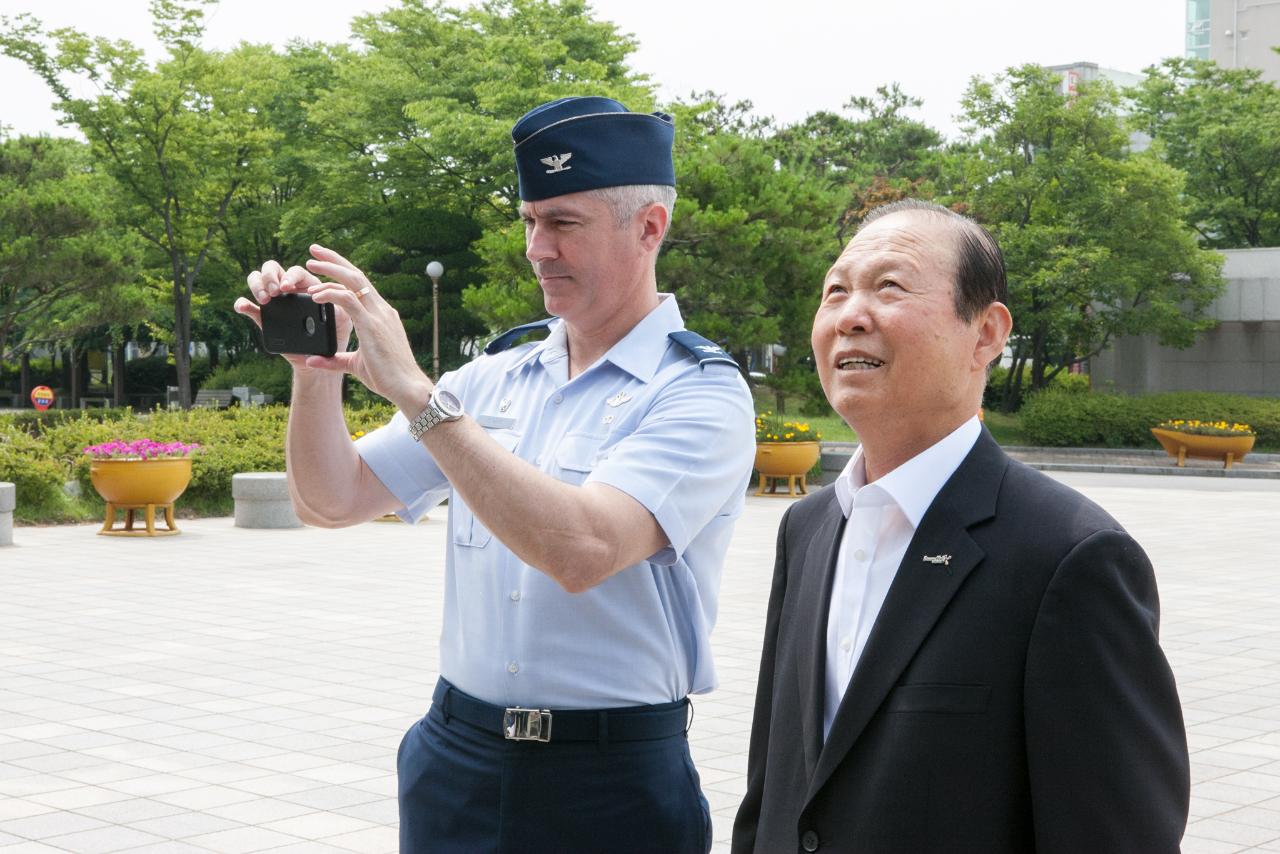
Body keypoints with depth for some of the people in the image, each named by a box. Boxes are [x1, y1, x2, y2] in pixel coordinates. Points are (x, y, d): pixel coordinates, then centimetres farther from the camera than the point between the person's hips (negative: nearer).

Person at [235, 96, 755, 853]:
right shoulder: (495, 377, 6)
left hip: (610, 783, -5)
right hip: (456, 756, 5)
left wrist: (415, 392, -26)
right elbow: (331, 501, 7)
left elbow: (582, 550, -27)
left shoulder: (701, 392, -11)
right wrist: (317, 368, -10)